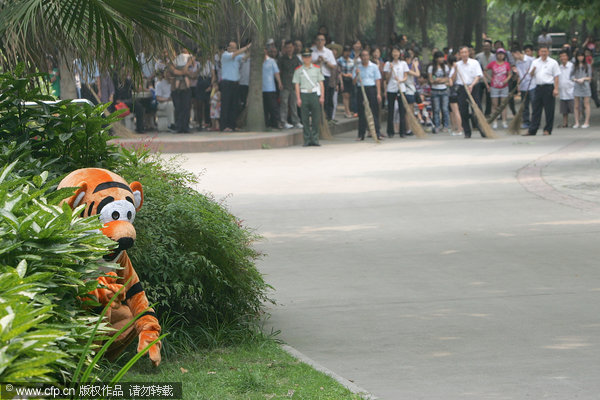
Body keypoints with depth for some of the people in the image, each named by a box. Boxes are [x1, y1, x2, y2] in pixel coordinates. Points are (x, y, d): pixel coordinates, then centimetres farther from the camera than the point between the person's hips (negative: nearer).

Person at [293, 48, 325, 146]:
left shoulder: (317, 69, 9)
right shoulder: (298, 70, 6)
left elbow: (321, 83, 8)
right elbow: (297, 85, 4)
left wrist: (322, 96, 0)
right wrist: (298, 98, -3)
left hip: (315, 94, 0)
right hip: (304, 95, 0)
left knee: (316, 118, -1)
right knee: (305, 119, 0)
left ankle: (315, 139, 4)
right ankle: (307, 140, 3)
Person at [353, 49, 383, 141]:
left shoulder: (374, 67, 6)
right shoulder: (357, 67, 8)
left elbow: (377, 81, 4)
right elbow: (354, 82, 6)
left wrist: (378, 93, -4)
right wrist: (356, 75, -14)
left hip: (372, 89, -1)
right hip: (361, 91, 1)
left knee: (374, 112, -5)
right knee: (362, 113, 1)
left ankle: (377, 133, -5)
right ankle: (361, 134, 5)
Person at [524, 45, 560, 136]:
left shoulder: (553, 63, 1)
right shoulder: (535, 62, 12)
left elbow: (556, 76, -1)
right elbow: (531, 75, 14)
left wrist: (556, 89, -9)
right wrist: (533, 70, -9)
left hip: (549, 87, -4)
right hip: (538, 87, 4)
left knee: (549, 110, 0)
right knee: (536, 110, 3)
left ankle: (548, 130, 8)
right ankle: (532, 130, 3)